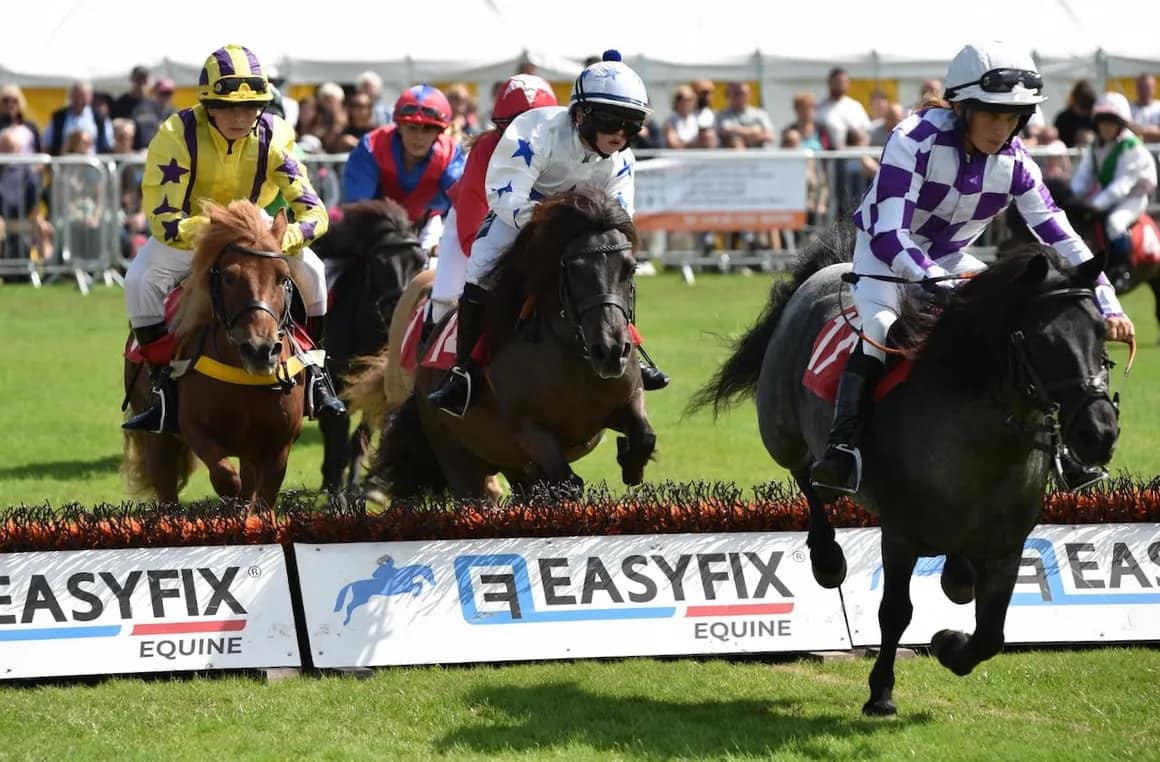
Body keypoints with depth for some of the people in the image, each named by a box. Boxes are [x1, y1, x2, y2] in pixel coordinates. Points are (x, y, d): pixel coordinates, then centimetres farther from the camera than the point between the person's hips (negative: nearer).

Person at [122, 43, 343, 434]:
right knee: (141, 279, -29)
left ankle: (314, 376, -3)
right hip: (187, 231, -2)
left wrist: (284, 238, -48)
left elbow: (313, 211, -26)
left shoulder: (273, 136, -22)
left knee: (310, 269, -20)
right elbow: (164, 219, -32)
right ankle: (165, 383, -20)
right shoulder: (177, 136, -29)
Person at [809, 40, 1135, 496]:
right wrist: (939, 284, -51)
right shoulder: (915, 141, -30)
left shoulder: (1014, 162, -14)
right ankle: (843, 449, -40)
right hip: (885, 253, -5)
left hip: (949, 259, 5)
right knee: (879, 324, -33)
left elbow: (1061, 238, -12)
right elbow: (889, 235, -36)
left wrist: (1108, 305, -21)